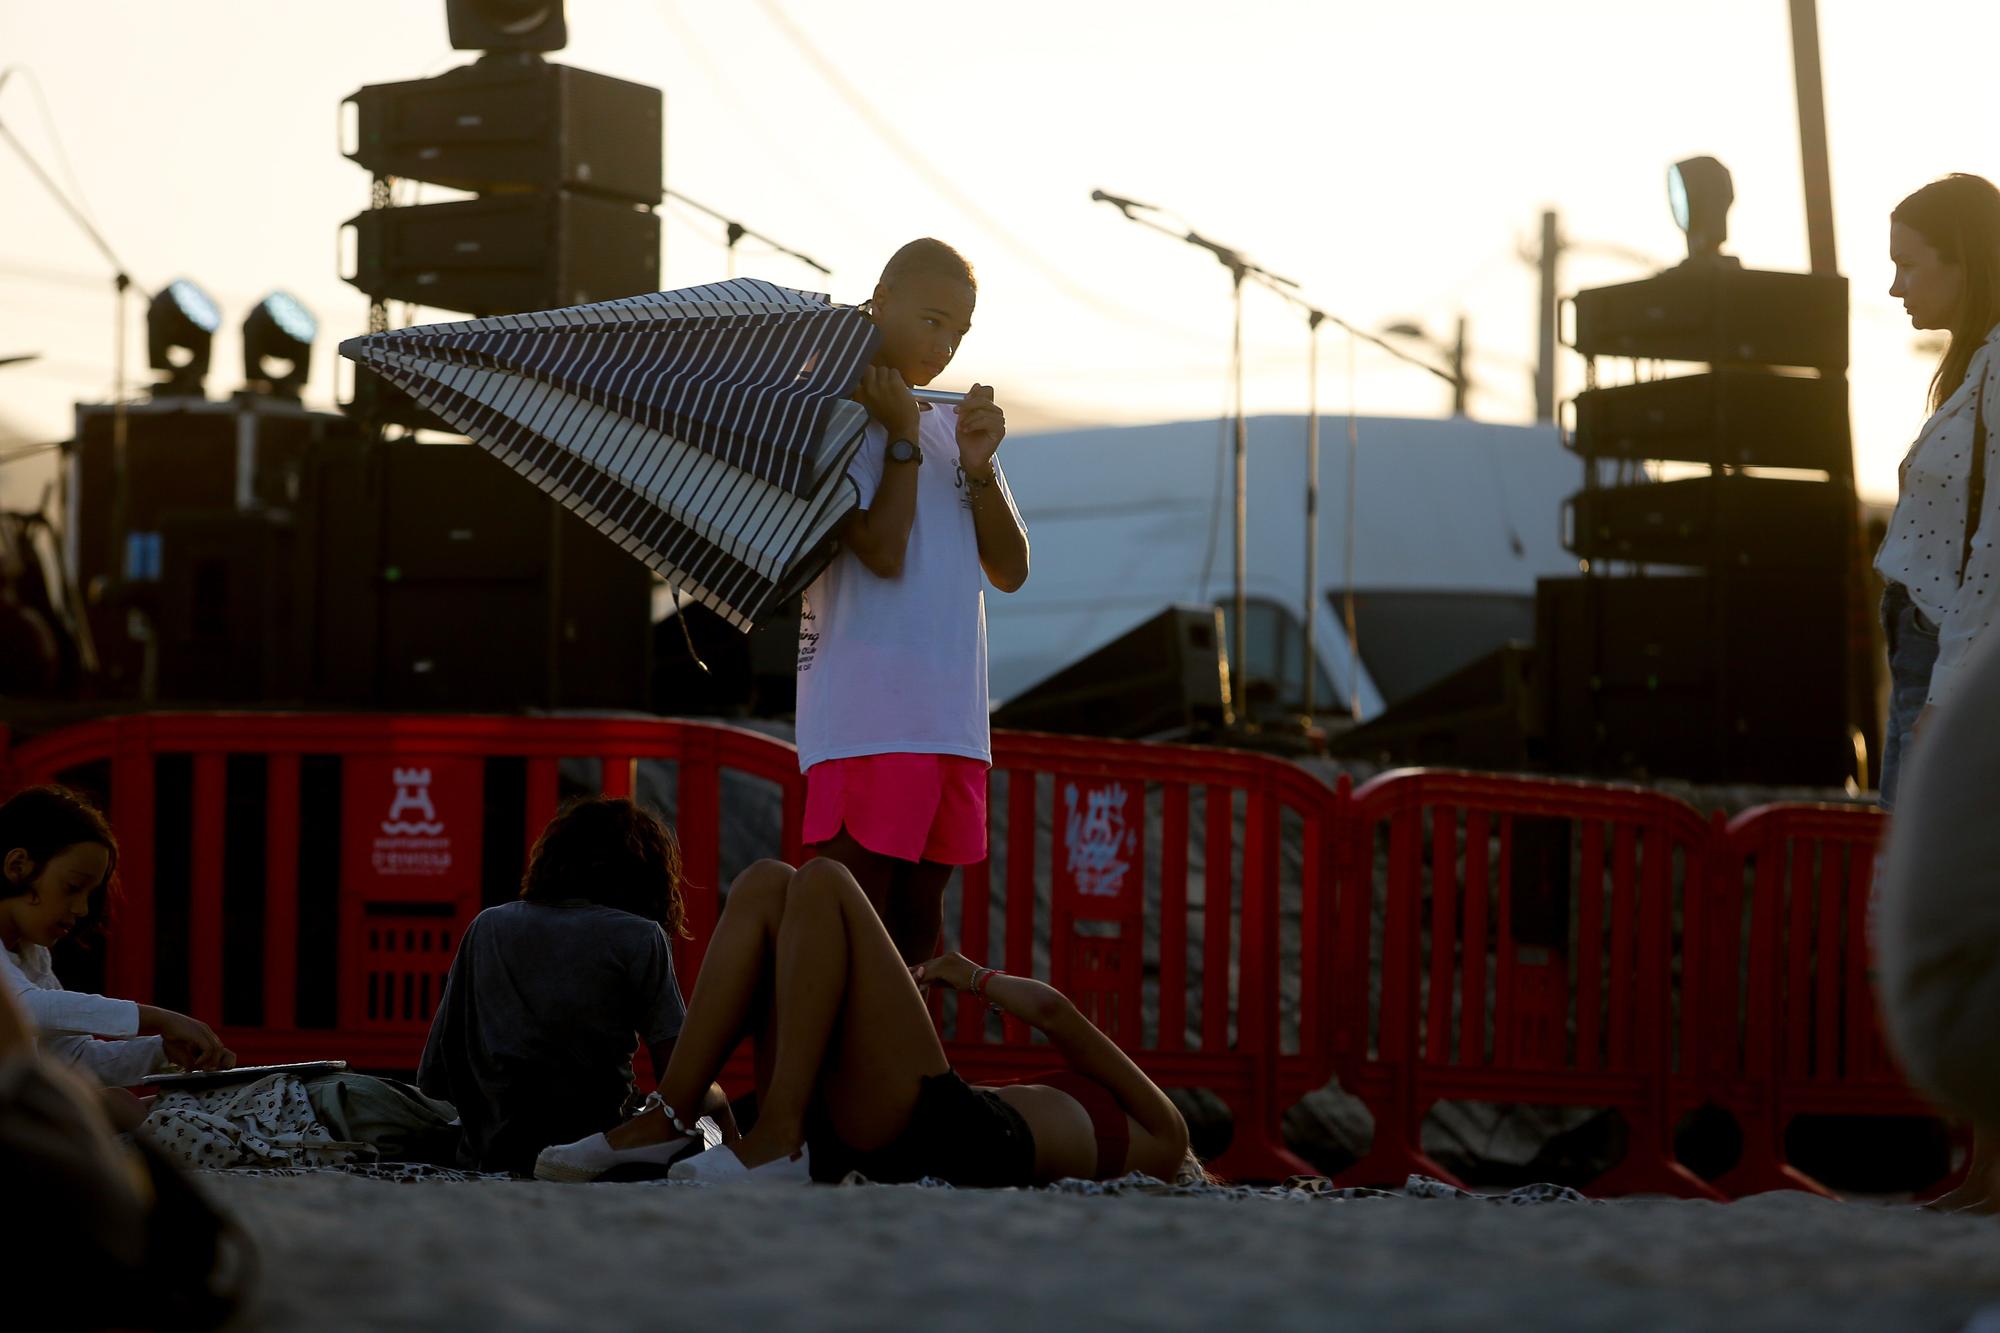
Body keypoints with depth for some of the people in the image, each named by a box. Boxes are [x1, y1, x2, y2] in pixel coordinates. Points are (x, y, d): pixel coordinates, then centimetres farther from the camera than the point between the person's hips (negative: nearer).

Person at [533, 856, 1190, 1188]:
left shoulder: (1159, 1139, 27)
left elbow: (1055, 1014, 17)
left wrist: (974, 976, 31)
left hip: (943, 1126, -7)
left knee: (821, 882, -12)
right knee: (765, 885, 3)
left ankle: (779, 1142, -27)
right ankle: (667, 1121, -16)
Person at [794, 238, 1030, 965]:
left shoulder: (953, 426, 19)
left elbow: (1009, 571, 12)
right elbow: (882, 551, -16)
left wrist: (978, 467, -3)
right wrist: (904, 435, -9)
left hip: (954, 718, 7)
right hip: (867, 712, -7)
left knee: (915, 933, 8)